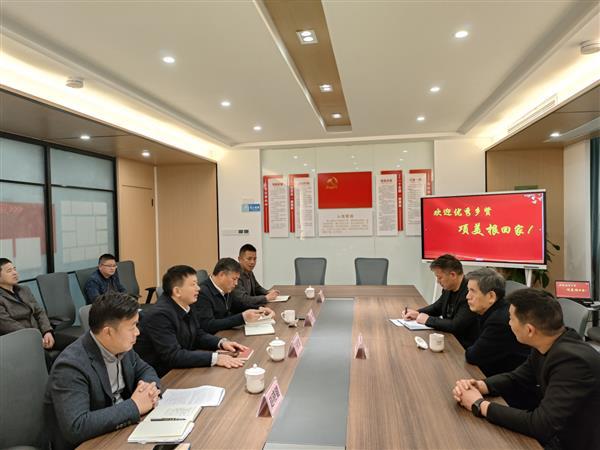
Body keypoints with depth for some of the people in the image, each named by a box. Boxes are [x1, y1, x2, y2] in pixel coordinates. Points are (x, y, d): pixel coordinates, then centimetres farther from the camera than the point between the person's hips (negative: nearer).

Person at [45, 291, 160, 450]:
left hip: (122, 428, 6)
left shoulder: (121, 346, -4)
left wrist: (150, 388, -11)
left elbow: (145, 370, 10)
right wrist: (134, 406, -25)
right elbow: (75, 427, -31)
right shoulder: (71, 366, -24)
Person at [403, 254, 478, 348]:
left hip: (464, 347, -7)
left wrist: (428, 319, -16)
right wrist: (418, 313, 4)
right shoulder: (448, 288, 2)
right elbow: (437, 307, 21)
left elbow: (456, 326, -28)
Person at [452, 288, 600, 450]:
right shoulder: (544, 346, -5)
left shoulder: (573, 360, -30)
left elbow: (542, 426, -30)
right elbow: (516, 379, 9)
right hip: (553, 431, 7)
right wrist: (477, 386, -10)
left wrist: (480, 405, -22)